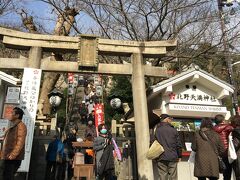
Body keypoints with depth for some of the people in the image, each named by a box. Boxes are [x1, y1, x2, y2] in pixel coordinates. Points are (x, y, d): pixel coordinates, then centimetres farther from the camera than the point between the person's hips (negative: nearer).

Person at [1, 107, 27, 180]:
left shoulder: (21, 125, -10)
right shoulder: (13, 126, 20)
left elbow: (20, 142, -19)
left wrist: (12, 155, -24)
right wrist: (5, 154, 16)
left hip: (13, 158, -9)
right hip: (8, 157, 9)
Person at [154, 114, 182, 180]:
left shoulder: (156, 130, 1)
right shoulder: (173, 130, 0)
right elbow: (178, 144, 2)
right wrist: (179, 156, 13)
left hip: (161, 158, 1)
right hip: (172, 158, 0)